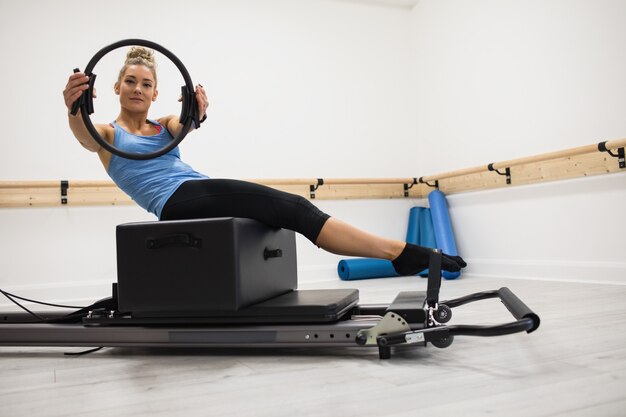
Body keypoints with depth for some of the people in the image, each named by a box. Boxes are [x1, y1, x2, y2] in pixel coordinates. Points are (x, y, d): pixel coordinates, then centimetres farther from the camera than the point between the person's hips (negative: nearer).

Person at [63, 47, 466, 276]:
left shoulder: (166, 125, 26)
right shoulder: (107, 135, 18)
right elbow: (83, 133, -9)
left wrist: (198, 112, -27)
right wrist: (73, 107, -34)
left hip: (204, 195, 7)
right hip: (180, 203, -7)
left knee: (292, 208, -15)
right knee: (291, 207, -22)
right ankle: (402, 253, -25)